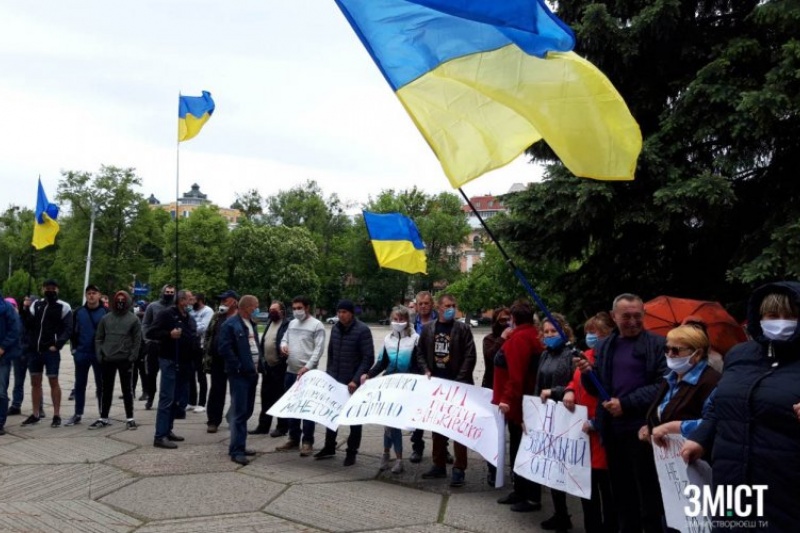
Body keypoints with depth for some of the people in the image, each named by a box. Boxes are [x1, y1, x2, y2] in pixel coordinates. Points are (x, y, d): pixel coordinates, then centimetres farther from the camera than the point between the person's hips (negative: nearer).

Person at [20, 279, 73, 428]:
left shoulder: (63, 307, -3)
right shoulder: (36, 305, 12)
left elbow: (68, 329, -8)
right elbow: (28, 325, 7)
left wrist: (57, 345, -18)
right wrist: (25, 310, -10)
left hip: (51, 351, -5)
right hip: (34, 350, 5)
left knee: (53, 382, -1)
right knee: (35, 382, 11)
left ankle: (56, 415, 5)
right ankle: (35, 415, 21)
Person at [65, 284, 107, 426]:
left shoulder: (105, 312, -3)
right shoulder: (78, 312, 4)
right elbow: (73, 331, 8)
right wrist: (74, 348, 0)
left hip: (100, 354, -2)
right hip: (81, 353, 3)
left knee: (101, 385, 6)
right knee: (80, 385, 9)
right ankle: (78, 414, 19)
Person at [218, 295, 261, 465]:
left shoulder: (252, 324, 16)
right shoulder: (230, 324, -10)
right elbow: (225, 349, -17)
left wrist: (258, 365, 12)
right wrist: (238, 367, -16)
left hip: (252, 373, 8)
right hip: (239, 374, -8)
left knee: (246, 411, 13)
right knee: (239, 412, -8)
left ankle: (238, 446, 23)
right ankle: (236, 450, -3)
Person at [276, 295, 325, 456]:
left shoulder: (317, 325, -8)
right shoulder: (292, 323, 13)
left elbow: (319, 349, -13)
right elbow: (284, 339, 21)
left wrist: (307, 367, -21)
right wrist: (283, 346, -4)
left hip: (308, 373, -7)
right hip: (290, 371, 7)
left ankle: (307, 442, 8)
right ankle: (293, 439, 25)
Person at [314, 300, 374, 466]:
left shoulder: (362, 330, -14)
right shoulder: (335, 328, 6)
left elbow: (368, 359, -16)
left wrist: (356, 380, -22)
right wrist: (328, 374, 9)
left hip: (353, 383, -6)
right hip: (334, 380, 6)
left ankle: (351, 452, 17)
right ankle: (329, 447, 30)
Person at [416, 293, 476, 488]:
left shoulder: (463, 329, -4)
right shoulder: (428, 329, 7)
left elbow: (470, 357, -7)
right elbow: (421, 353, 14)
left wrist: (460, 380, -13)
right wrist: (426, 371, -2)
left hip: (457, 385, -4)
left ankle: (459, 469, 6)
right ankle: (439, 465, 24)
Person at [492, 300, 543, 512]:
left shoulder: (519, 337, -17)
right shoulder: (531, 335, 13)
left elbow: (516, 373, -26)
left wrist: (507, 398, -26)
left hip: (516, 402, -10)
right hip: (521, 401, 10)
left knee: (522, 449, -3)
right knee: (519, 447, 16)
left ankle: (533, 498, 5)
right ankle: (520, 491, 26)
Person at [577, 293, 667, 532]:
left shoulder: (658, 344, -4)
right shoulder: (604, 346, 12)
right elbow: (596, 389, 15)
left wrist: (627, 403, -16)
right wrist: (586, 373, -6)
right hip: (613, 428, 5)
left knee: (648, 493, 4)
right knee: (622, 493, 15)